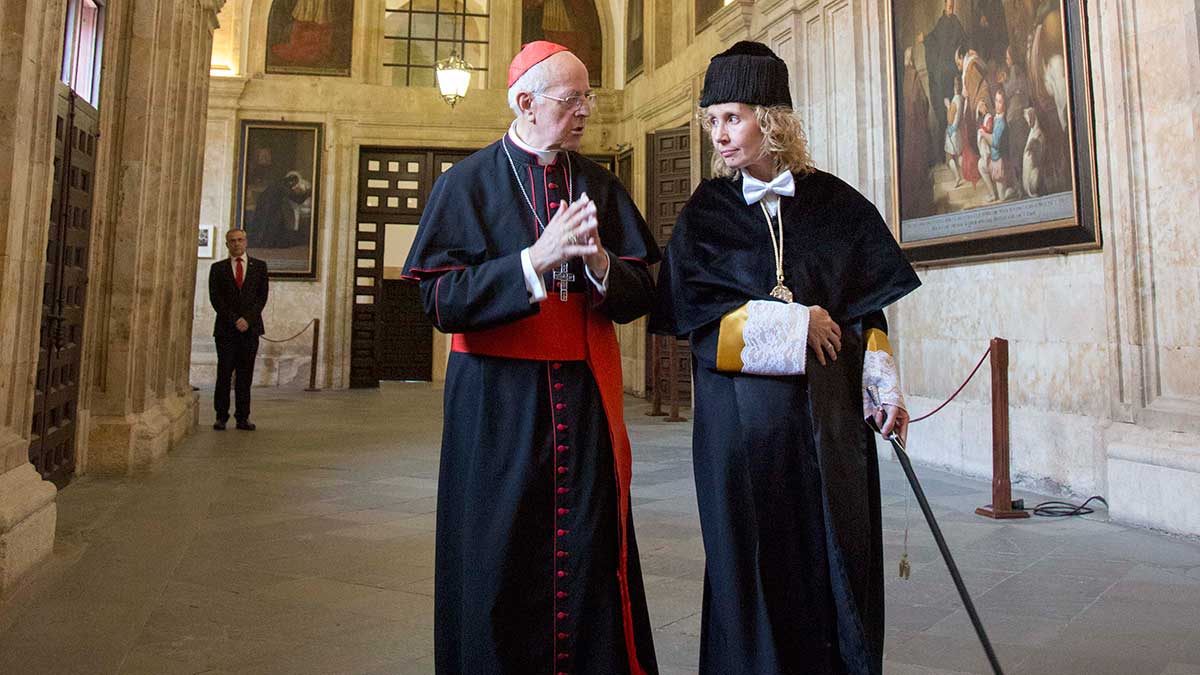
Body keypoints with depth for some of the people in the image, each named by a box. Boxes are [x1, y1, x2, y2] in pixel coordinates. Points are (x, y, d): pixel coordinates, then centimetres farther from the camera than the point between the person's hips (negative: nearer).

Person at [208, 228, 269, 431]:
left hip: (251, 328, 1)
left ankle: (243, 418, 5)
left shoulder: (259, 266, 11)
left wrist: (247, 319, -8)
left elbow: (262, 296, 4)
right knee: (224, 374, -2)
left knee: (246, 375, 1)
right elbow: (215, 298, 1)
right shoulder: (218, 268, 9)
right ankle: (221, 417, 5)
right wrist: (234, 320, -9)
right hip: (225, 329, 0)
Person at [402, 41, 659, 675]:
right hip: (498, 400, -2)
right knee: (499, 560, 5)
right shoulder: (468, 182, 0)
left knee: (588, 553, 6)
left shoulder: (599, 185, 9)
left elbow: (641, 294, 4)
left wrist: (598, 262, -17)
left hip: (585, 396, 3)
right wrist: (536, 259, -20)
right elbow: (439, 299, -10)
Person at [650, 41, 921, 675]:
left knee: (838, 558, 7)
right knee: (754, 564, 5)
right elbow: (694, 313, -6)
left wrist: (886, 387, -1)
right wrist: (798, 324, -9)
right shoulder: (705, 211, 3)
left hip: (830, 412, 1)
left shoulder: (835, 202, 6)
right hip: (741, 416, -1)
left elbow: (866, 307, 8)